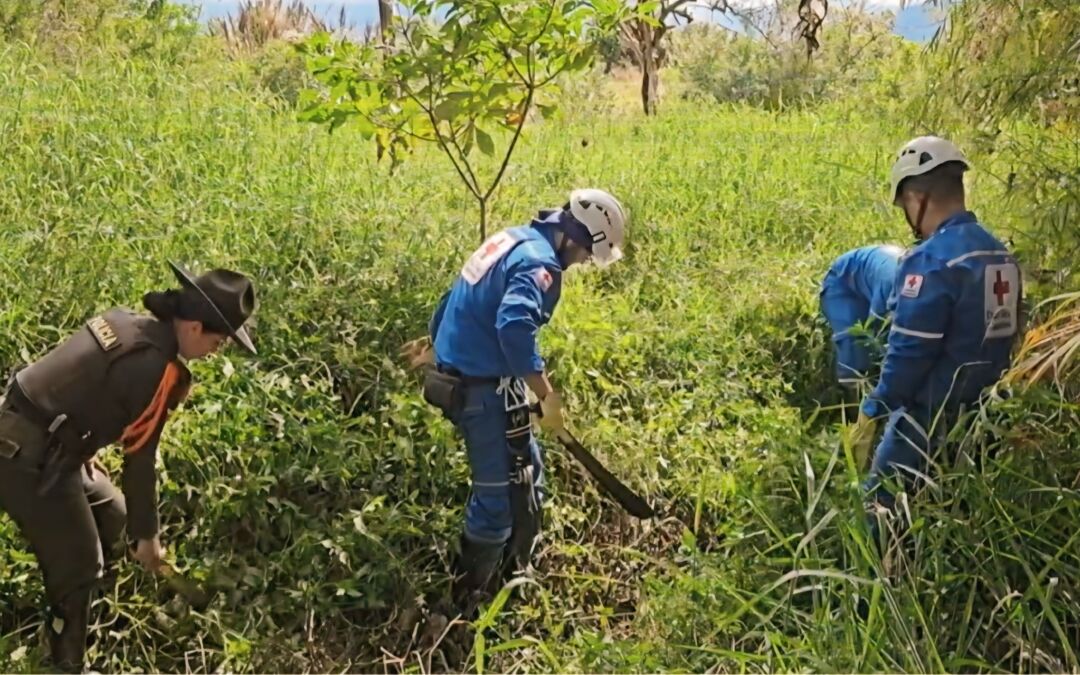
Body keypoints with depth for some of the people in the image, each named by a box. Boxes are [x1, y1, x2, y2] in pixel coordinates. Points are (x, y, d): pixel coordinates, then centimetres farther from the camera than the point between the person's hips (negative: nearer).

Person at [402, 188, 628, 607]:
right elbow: (514, 327, -35)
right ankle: (470, 597, 20)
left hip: (456, 373, 10)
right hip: (483, 387, -10)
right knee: (499, 490, 3)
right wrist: (547, 395, -28)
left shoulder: (515, 240, 11)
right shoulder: (540, 263, -19)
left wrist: (435, 344, 35)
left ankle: (511, 570, 34)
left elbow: (461, 295, 22)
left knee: (526, 473, 20)